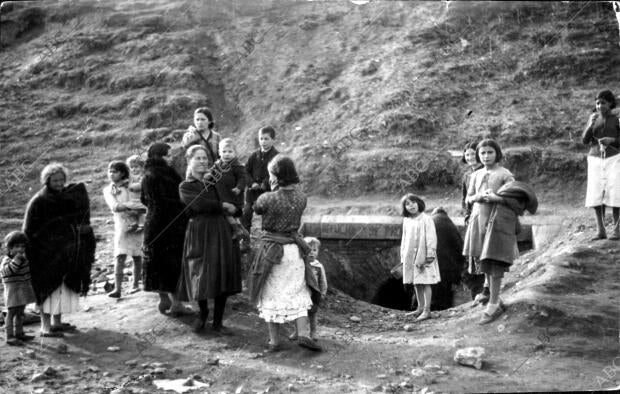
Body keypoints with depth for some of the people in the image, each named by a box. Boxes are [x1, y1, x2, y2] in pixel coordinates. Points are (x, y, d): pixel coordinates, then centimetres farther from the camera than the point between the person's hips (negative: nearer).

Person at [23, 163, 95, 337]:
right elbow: (29, 230, -13)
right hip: (46, 251, -7)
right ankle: (45, 326, 2)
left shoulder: (66, 196, 6)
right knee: (49, 287, -4)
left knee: (62, 286, 13)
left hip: (64, 253, 7)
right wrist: (32, 253, -17)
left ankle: (57, 322, 24)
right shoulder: (38, 202, -14)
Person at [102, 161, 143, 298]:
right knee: (120, 257, -12)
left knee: (137, 256, 6)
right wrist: (128, 205, -25)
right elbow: (114, 207, -10)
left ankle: (136, 284, 20)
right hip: (122, 225, 0)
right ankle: (117, 288, -16)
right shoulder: (108, 190, 7)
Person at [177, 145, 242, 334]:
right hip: (200, 233, -4)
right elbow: (200, 204, -12)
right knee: (201, 278, -2)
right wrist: (225, 206, -6)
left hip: (222, 231, 4)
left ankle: (218, 322, 16)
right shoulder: (185, 187, 2)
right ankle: (203, 312, 28)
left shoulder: (215, 181, 16)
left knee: (223, 278, 3)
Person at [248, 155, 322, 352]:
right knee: (297, 293, 13)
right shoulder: (302, 197, -5)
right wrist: (278, 189, 5)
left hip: (271, 249, -3)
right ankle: (303, 334, -1)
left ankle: (274, 341, 13)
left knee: (271, 295, 9)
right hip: (294, 248, 3)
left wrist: (273, 189, 3)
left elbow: (256, 209, 2)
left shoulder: (268, 198, -18)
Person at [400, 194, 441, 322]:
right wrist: (403, 256, 14)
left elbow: (431, 238, -12)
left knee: (425, 283, -4)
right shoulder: (406, 221, 10)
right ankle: (420, 307, 25)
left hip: (423, 256, -6)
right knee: (416, 284, 13)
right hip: (410, 256, 6)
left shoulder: (426, 219, -9)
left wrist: (430, 255, -15)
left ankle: (427, 310, -1)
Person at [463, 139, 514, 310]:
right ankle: (488, 291, 13)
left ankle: (487, 290, 3)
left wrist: (495, 197, -25)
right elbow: (468, 198, 15)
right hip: (478, 217, 5)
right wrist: (479, 196, -8)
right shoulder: (476, 175, 15)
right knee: (479, 254, 3)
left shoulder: (505, 175, -1)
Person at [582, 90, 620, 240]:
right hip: (595, 160, 3)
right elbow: (585, 140, 1)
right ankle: (600, 230, 0)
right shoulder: (593, 119, 8)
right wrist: (590, 125, -14)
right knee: (596, 195, -4)